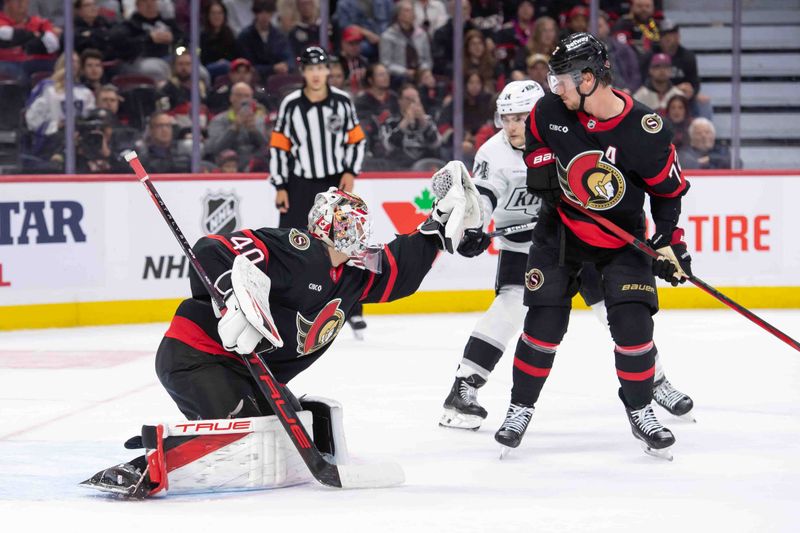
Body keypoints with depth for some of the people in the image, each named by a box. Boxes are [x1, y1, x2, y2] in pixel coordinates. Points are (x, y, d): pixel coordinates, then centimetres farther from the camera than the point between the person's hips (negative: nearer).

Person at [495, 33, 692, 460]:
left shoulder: (646, 132, -22)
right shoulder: (551, 111, -14)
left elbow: (668, 189, -8)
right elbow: (534, 133, 11)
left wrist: (668, 241, -10)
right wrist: (541, 164, -7)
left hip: (622, 237, -2)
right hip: (560, 229, 2)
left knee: (632, 323, -11)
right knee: (544, 323, -4)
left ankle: (640, 411, 9)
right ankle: (520, 409, 12)